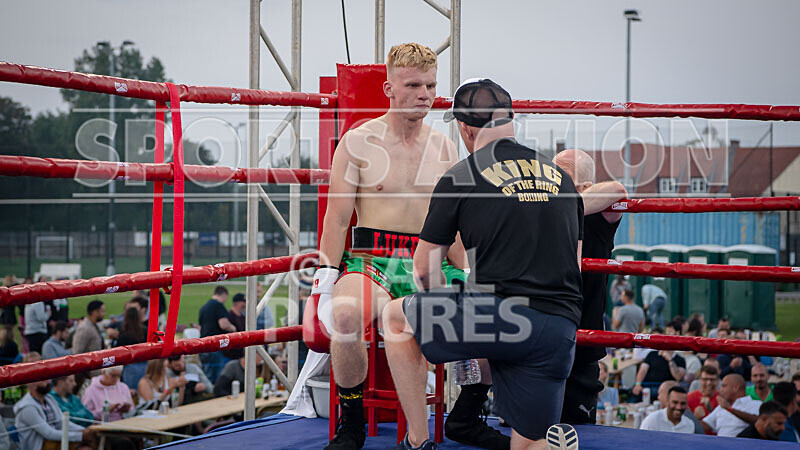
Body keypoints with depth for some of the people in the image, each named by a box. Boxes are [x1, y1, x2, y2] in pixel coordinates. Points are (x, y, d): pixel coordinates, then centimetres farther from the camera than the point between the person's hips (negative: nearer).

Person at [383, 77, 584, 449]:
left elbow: (424, 270, 12)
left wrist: (444, 313, 31)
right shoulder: (561, 177, 17)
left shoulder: (459, 177, 4)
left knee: (395, 317, 21)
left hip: (498, 314, -5)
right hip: (561, 329, 5)